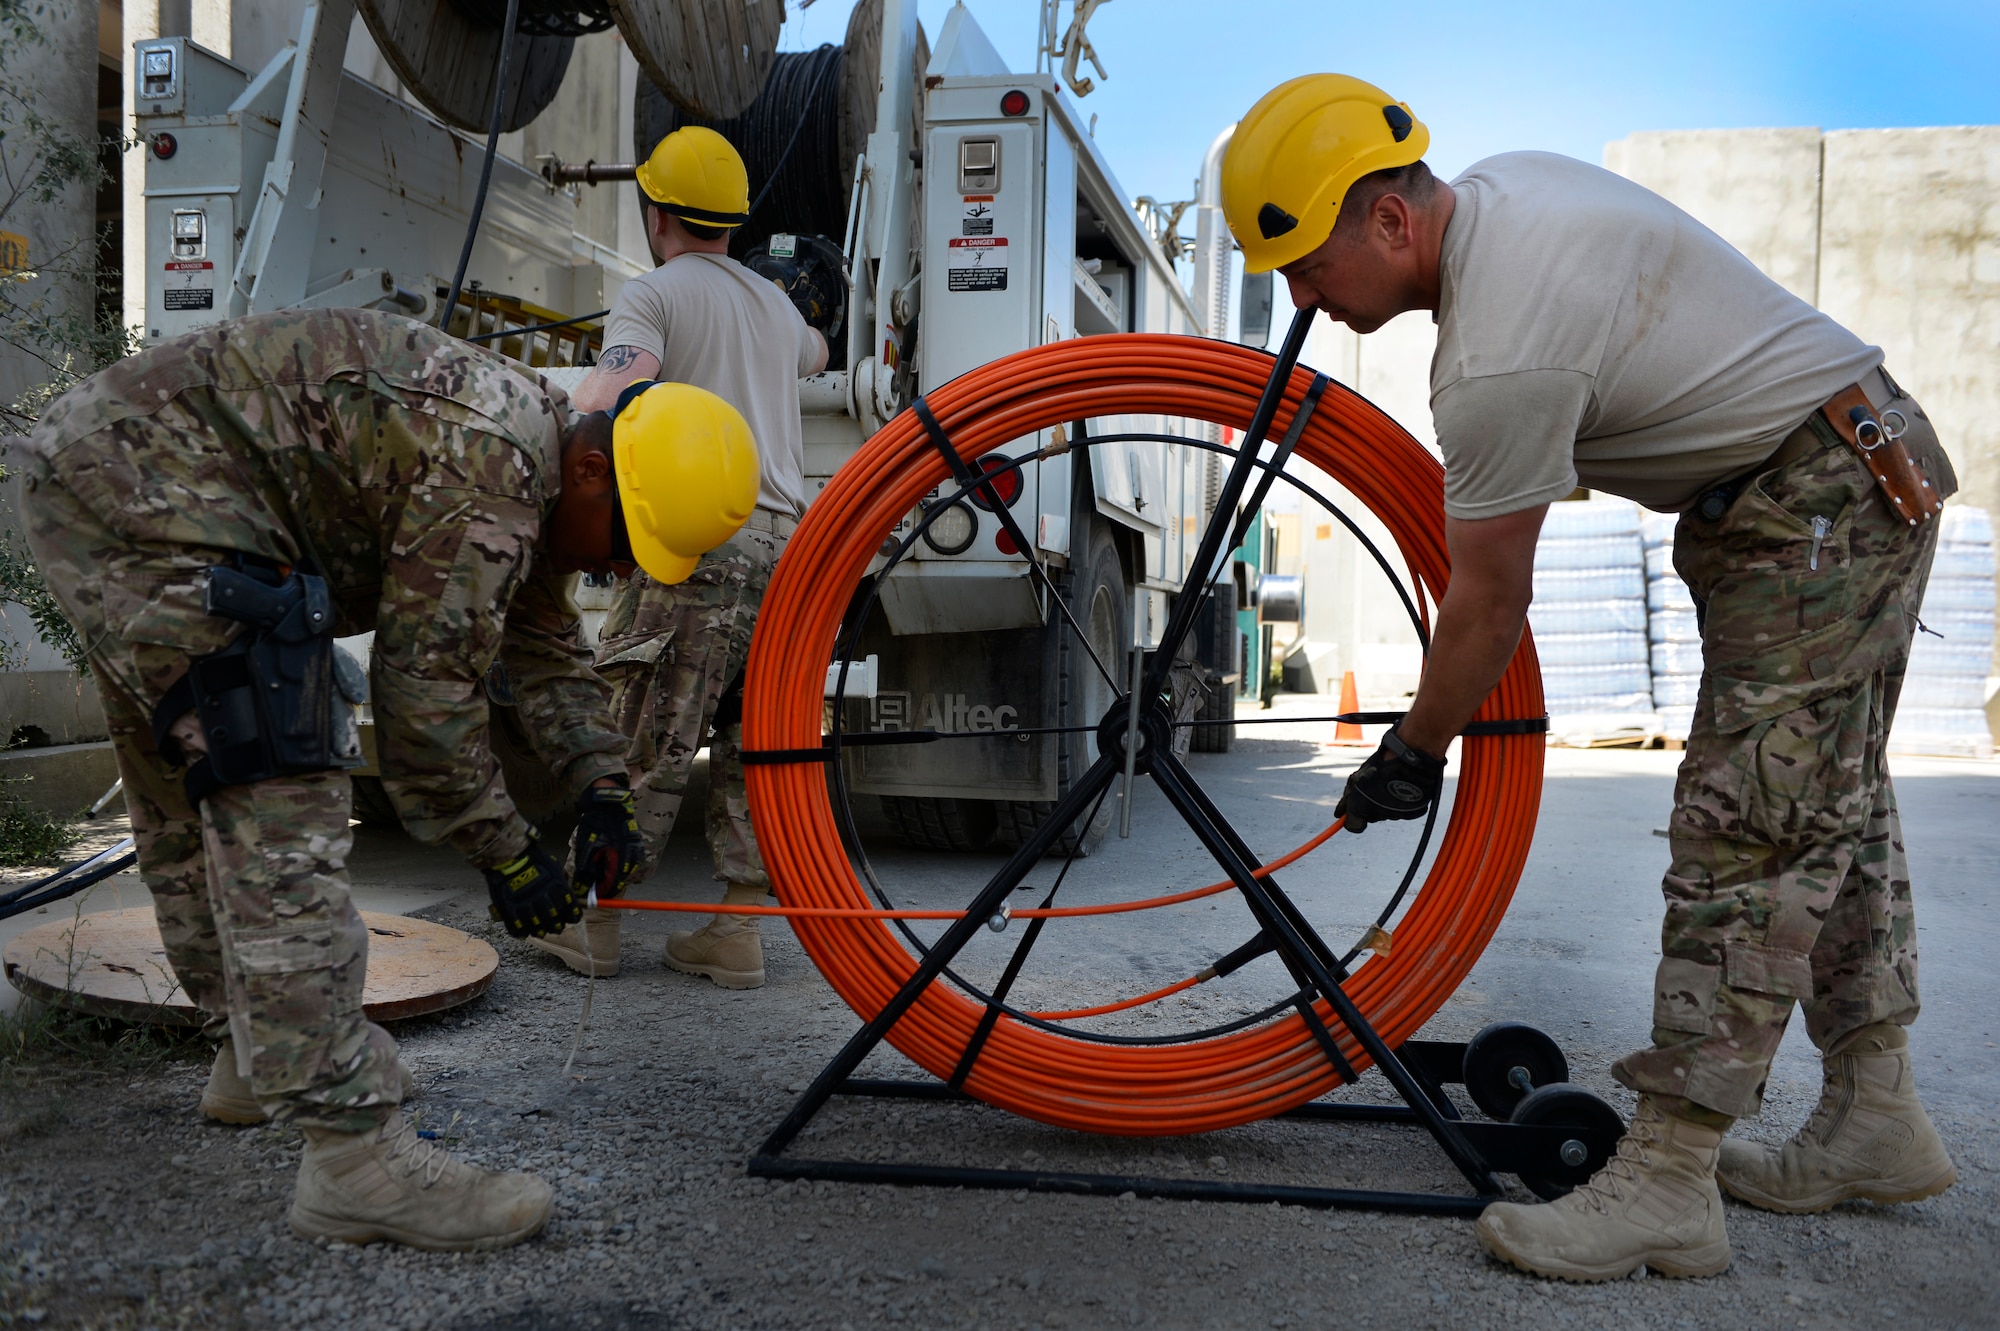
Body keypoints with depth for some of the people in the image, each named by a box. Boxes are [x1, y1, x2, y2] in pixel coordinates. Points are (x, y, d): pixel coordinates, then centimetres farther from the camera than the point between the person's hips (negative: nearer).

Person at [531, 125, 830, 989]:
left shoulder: (652, 295, 3)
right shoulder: (775, 304, 24)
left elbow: (613, 390, -18)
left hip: (700, 540, -6)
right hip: (787, 541, 6)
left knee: (647, 748, 2)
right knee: (755, 750, 9)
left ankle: (593, 922, 13)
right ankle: (736, 932, 12)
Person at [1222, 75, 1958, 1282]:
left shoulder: (1499, 358, -29)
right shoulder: (1500, 182, 1)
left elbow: (1489, 605, -20)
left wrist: (1415, 753, -5)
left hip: (1818, 505, -11)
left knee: (1748, 838, -11)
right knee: (1830, 811, 15)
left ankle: (1667, 1184, -6)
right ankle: (1879, 1118, 27)